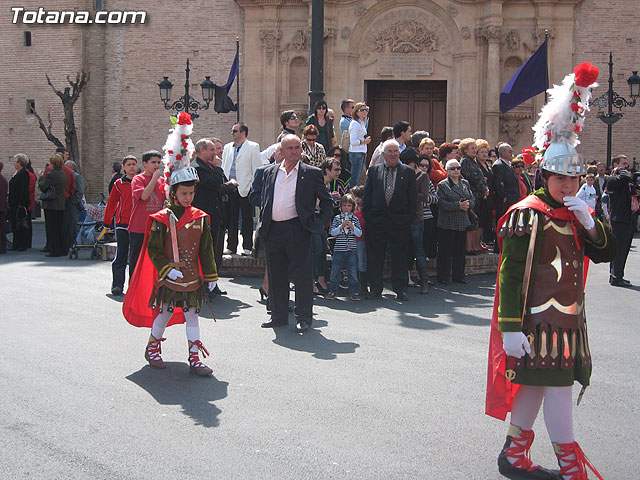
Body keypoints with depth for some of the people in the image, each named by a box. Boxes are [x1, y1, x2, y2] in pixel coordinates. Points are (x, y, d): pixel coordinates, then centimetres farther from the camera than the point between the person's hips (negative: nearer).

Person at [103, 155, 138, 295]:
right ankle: (117, 284, 0)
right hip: (122, 223, -1)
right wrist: (107, 221, 11)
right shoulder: (119, 183, 4)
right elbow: (112, 202, 10)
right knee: (121, 254, -3)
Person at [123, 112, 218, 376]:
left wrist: (210, 276, 7)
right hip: (169, 279, -3)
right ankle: (152, 347, 31)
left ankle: (195, 357, 12)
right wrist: (167, 269, -18)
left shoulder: (200, 218, 2)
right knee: (164, 313, 9)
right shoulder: (161, 220, -8)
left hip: (193, 278, 3)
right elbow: (154, 250, -7)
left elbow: (206, 251, 7)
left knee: (192, 315, 7)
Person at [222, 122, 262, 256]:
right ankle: (231, 246, 16)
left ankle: (247, 247, 7)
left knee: (247, 219, 1)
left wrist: (253, 187, -10)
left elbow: (257, 169, -4)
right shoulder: (227, 147, 14)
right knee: (231, 219, 9)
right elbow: (223, 168, 17)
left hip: (245, 188, -5)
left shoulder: (253, 147, -1)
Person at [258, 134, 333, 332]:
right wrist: (264, 223, 11)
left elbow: (326, 201, 6)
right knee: (276, 275, 10)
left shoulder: (312, 173, 2)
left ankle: (304, 316, 8)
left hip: (297, 230, -4)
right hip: (272, 231, 4)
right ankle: (278, 315, 21)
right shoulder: (270, 172, 13)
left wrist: (321, 223, -2)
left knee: (302, 273, -1)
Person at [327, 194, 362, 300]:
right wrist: (341, 226, -17)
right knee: (335, 271, 3)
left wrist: (352, 227, -16)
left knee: (352, 272, 1)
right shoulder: (337, 218, 4)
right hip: (339, 249, 0)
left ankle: (354, 292, 9)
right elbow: (332, 232, -3)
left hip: (352, 249, 0)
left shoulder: (355, 219, 5)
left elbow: (359, 233, 0)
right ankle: (332, 291, 12)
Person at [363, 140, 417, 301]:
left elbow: (412, 198, 5)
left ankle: (400, 289, 12)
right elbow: (366, 195, 9)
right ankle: (375, 289, 14)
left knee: (400, 257, 3)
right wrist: (367, 215, 2)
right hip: (376, 220, 1)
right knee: (374, 257, 5)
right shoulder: (374, 171, 8)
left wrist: (409, 218, -2)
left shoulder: (408, 172, 6)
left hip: (400, 221, -1)